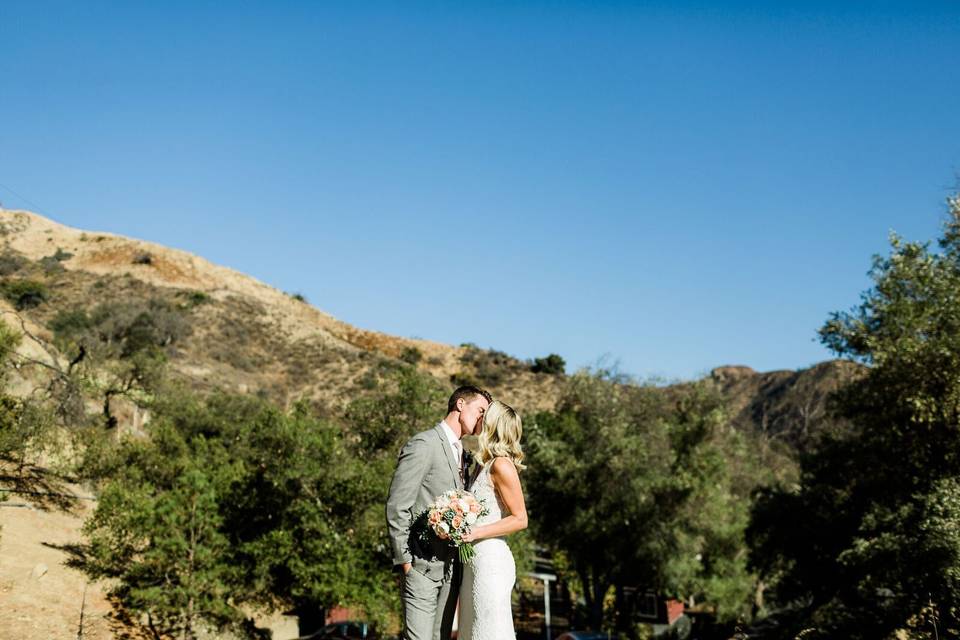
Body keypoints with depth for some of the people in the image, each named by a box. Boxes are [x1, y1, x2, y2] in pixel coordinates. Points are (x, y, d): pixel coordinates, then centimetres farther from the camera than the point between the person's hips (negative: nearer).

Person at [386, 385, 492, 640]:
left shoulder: (461, 452, 17)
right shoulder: (423, 444, -9)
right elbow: (396, 507, -13)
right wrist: (405, 560, -14)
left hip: (451, 568, 8)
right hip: (422, 566, -8)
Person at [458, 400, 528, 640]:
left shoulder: (501, 465, -12)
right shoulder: (485, 465, 14)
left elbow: (520, 519, -13)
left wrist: (476, 532, -19)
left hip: (491, 560, -9)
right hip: (475, 561, 9)